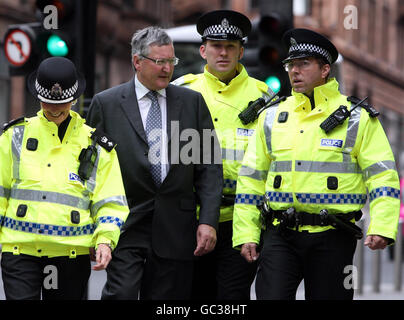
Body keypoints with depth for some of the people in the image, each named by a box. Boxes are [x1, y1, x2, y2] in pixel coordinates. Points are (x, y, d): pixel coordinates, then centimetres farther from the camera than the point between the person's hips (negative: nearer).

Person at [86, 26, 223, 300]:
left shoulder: (192, 102, 9)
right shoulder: (106, 103, 3)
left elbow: (209, 166, 7)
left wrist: (209, 221, -3)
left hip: (175, 230, 2)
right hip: (125, 225, -2)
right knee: (120, 295, -13)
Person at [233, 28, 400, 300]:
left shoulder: (358, 119, 2)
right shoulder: (272, 117, 11)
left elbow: (383, 176, -2)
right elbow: (251, 179, 13)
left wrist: (381, 227, -16)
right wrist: (246, 234, 6)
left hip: (333, 239, -2)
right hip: (280, 236, 2)